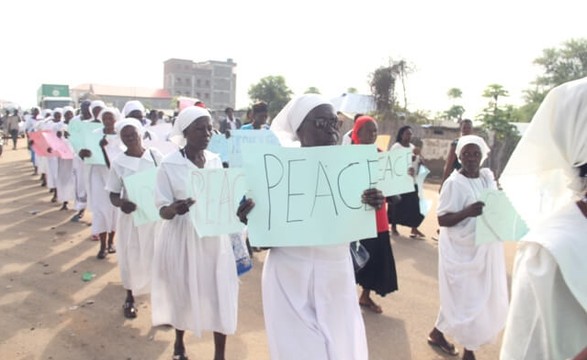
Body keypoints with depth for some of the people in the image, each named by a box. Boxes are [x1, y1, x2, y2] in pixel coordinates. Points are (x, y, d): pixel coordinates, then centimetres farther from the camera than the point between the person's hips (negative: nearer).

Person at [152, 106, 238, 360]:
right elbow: (163, 210, -10)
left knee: (220, 295, 4)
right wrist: (175, 209, -32)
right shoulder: (168, 165, -10)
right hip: (183, 238, -3)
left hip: (214, 236, 3)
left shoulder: (216, 161, 3)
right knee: (183, 293, 13)